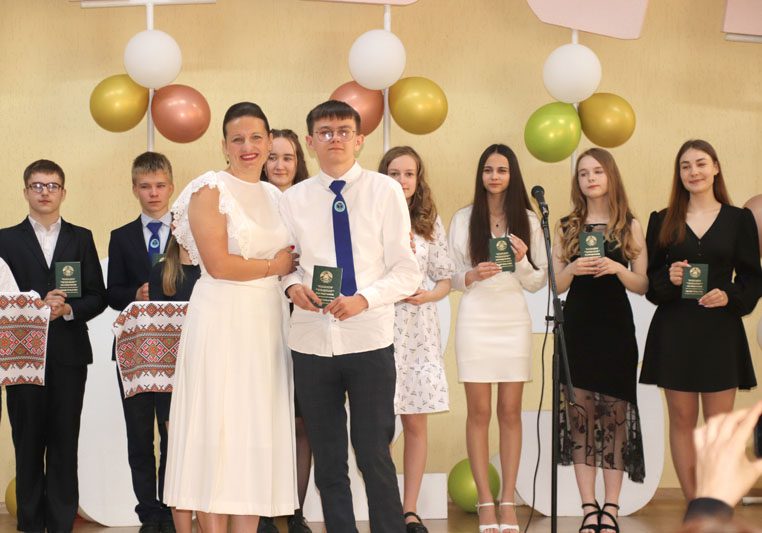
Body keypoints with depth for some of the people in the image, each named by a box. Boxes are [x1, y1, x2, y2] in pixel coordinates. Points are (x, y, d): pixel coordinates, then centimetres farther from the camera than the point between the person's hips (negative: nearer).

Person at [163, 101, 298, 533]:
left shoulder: (274, 195, 15)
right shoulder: (210, 190, -5)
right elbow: (219, 264, -14)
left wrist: (296, 281, -1)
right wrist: (274, 266, -4)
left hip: (267, 322, 6)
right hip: (223, 320, -6)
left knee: (258, 431, 5)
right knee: (219, 426, -4)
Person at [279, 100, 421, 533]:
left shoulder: (385, 191, 0)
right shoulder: (293, 200, 7)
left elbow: (406, 271, -3)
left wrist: (364, 299, -18)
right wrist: (293, 285, -11)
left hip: (369, 340, -3)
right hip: (311, 342, 3)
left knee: (375, 456, 0)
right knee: (328, 460, 11)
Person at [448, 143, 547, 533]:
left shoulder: (528, 220, 6)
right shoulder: (463, 219, 3)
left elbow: (538, 282, 5)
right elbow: (450, 276, 4)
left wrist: (522, 263, -13)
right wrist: (471, 276, -16)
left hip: (514, 321, 1)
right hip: (475, 321, -1)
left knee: (510, 413, 3)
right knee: (479, 413, 1)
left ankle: (508, 501, 9)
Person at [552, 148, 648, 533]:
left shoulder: (630, 226, 5)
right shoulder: (567, 227, 8)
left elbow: (643, 285, 2)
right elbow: (555, 285, 7)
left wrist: (617, 269, -17)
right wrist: (572, 268, -13)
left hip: (616, 327, -1)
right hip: (577, 327, 1)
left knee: (615, 414, -1)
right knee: (580, 414, -2)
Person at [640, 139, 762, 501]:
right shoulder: (662, 221, 7)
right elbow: (648, 279, 6)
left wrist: (729, 296, -14)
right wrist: (669, 278, -14)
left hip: (720, 331, -1)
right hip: (675, 331, 1)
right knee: (682, 420, 4)